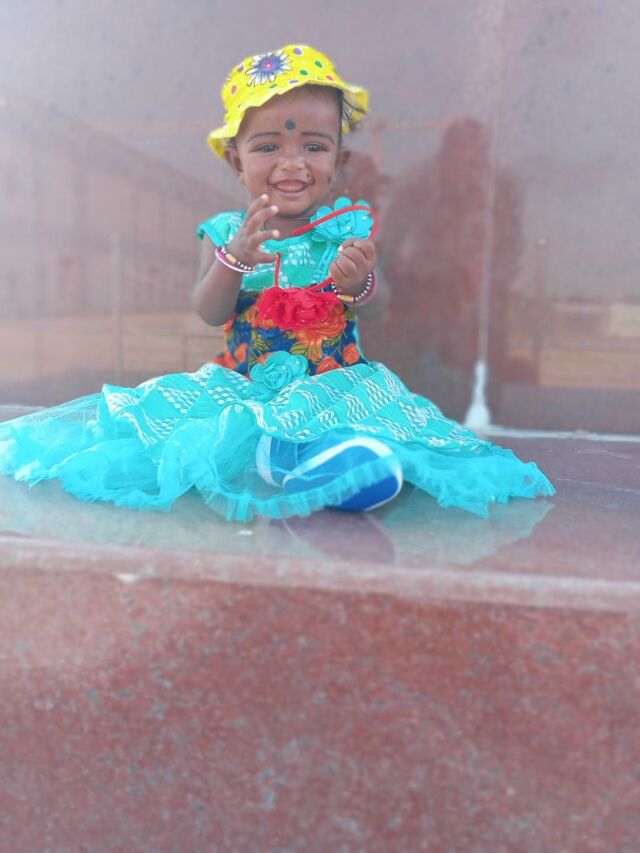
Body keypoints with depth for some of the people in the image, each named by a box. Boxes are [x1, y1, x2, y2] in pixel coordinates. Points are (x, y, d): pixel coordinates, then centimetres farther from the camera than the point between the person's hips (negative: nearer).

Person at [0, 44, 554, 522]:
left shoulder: (352, 225, 0)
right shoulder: (225, 232, 2)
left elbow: (377, 304, -6)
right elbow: (210, 313, -8)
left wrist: (358, 284, -30)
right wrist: (235, 258, -26)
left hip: (334, 378, -1)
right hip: (242, 381, 2)